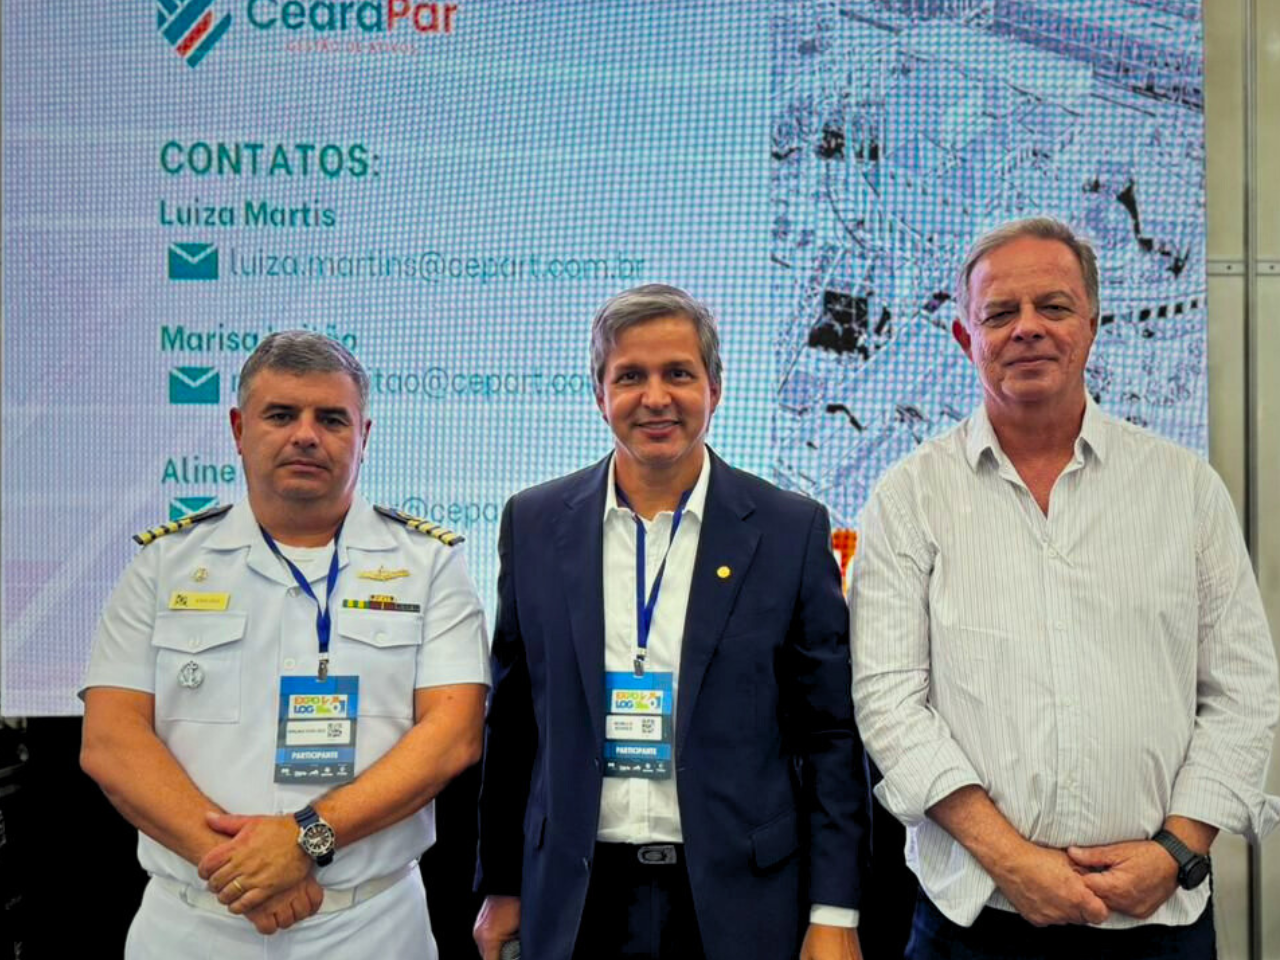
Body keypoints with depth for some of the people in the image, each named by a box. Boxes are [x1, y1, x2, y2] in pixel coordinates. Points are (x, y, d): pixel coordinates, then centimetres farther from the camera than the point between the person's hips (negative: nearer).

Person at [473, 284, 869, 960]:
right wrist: (501, 885, 8)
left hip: (738, 902, -1)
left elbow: (831, 734, -2)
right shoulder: (534, 524, 1)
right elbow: (511, 721, 6)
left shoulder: (791, 531, -4)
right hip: (575, 903, 2)